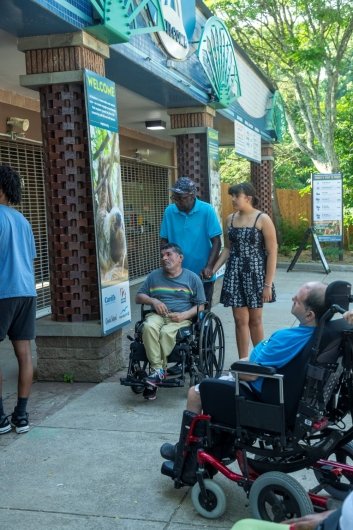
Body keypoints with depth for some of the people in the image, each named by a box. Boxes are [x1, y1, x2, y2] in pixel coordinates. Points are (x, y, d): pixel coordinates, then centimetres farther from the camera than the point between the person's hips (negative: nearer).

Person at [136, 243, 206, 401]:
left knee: (166, 332, -35)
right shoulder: (154, 276, 19)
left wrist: (183, 315, -12)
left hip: (181, 318, -2)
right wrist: (153, 300, -1)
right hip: (158, 315, 3)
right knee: (148, 327, -33)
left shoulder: (192, 278, 10)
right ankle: (157, 369, -33)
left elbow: (200, 306, 6)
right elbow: (138, 297, 20)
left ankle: (157, 374, -24)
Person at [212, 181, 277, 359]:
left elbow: (272, 252, -9)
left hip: (255, 273, -3)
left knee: (255, 319, 7)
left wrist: (268, 284, -12)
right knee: (240, 319, 2)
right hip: (235, 274, 3)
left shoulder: (263, 219, -7)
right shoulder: (230, 219, 7)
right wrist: (213, 269, 3)